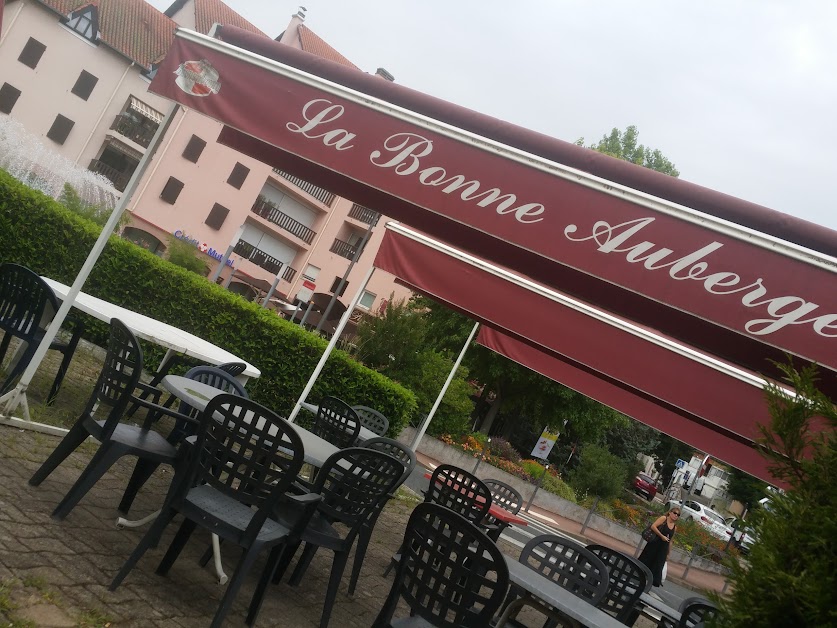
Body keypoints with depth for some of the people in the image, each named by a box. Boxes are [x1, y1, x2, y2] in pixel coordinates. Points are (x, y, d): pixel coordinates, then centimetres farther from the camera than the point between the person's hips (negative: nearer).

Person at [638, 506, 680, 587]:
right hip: (653, 545, -5)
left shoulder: (675, 527, 10)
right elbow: (653, 526, -18)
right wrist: (662, 536, -19)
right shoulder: (664, 518, -6)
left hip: (663, 550, 5)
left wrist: (668, 553, 17)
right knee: (646, 561, 4)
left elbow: (670, 541, 17)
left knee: (657, 566, 3)